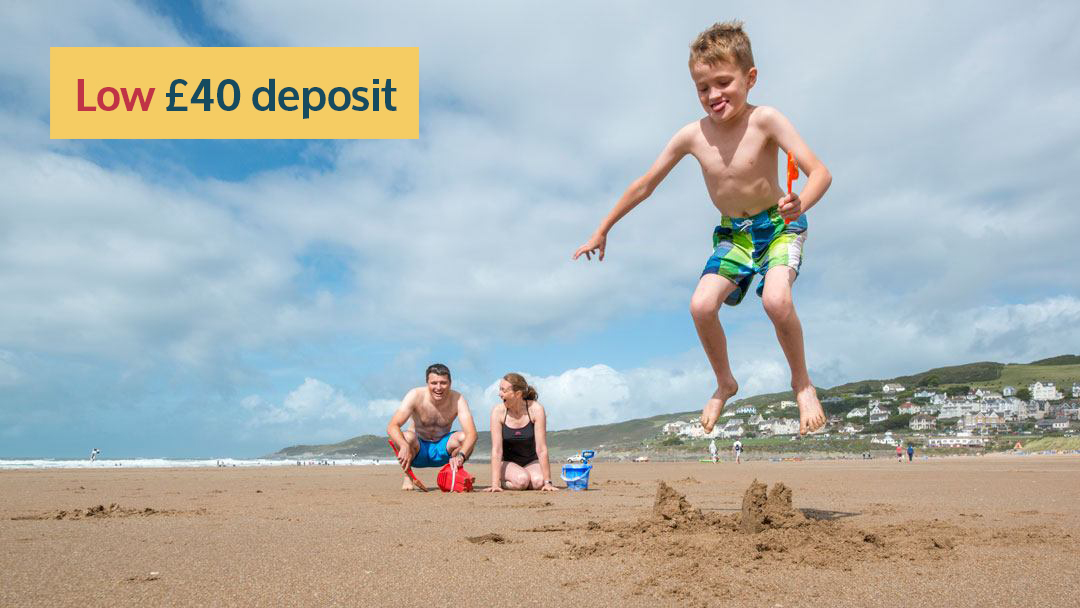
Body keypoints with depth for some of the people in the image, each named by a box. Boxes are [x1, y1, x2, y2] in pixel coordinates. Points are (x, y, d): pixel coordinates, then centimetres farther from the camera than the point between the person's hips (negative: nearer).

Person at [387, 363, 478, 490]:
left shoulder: (457, 399, -18)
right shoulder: (416, 396, -21)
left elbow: (471, 433, -29)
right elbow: (392, 427, -30)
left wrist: (460, 455, -49)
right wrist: (404, 447, -51)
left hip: (441, 451, 1)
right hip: (418, 450, -1)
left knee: (464, 437, -28)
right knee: (407, 437, -34)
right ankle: (408, 477, -5)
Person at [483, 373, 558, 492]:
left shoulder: (535, 409, -18)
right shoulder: (498, 411, -16)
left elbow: (541, 449, -20)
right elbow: (496, 450, -20)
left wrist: (548, 482, -23)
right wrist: (495, 483, -28)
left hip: (531, 462, 1)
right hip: (508, 463, 0)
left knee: (538, 482, -30)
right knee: (522, 480, -31)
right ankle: (501, 483, 0)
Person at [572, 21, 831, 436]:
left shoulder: (765, 121, -22)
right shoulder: (692, 136, -13)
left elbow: (821, 172, -25)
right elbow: (644, 185, -3)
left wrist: (800, 203, -48)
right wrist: (602, 231, 2)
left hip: (779, 225, -3)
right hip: (733, 233, 3)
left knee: (776, 300, -28)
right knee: (701, 305, -16)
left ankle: (802, 383, 1)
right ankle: (724, 385, 13)